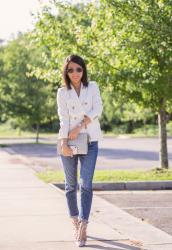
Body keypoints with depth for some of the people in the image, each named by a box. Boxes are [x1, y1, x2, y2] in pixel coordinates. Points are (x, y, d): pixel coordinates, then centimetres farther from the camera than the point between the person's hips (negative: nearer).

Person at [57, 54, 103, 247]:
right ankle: (75, 223, 21)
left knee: (86, 184, -12)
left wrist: (80, 127, -16)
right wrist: (63, 143, -14)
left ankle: (83, 227, -16)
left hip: (89, 141, -1)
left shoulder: (92, 87, 7)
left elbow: (97, 110, -6)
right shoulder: (62, 92, 6)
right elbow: (63, 118, -4)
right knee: (71, 185, 7)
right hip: (69, 141, 1)